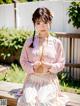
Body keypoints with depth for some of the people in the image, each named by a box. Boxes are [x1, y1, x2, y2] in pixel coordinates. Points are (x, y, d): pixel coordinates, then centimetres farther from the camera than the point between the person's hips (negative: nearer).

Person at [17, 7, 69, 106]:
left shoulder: (57, 42, 1)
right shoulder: (29, 41, 4)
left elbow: (61, 63, 4)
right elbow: (23, 60, 7)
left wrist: (49, 67, -15)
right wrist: (33, 67, -12)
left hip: (49, 80, -1)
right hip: (32, 79, 1)